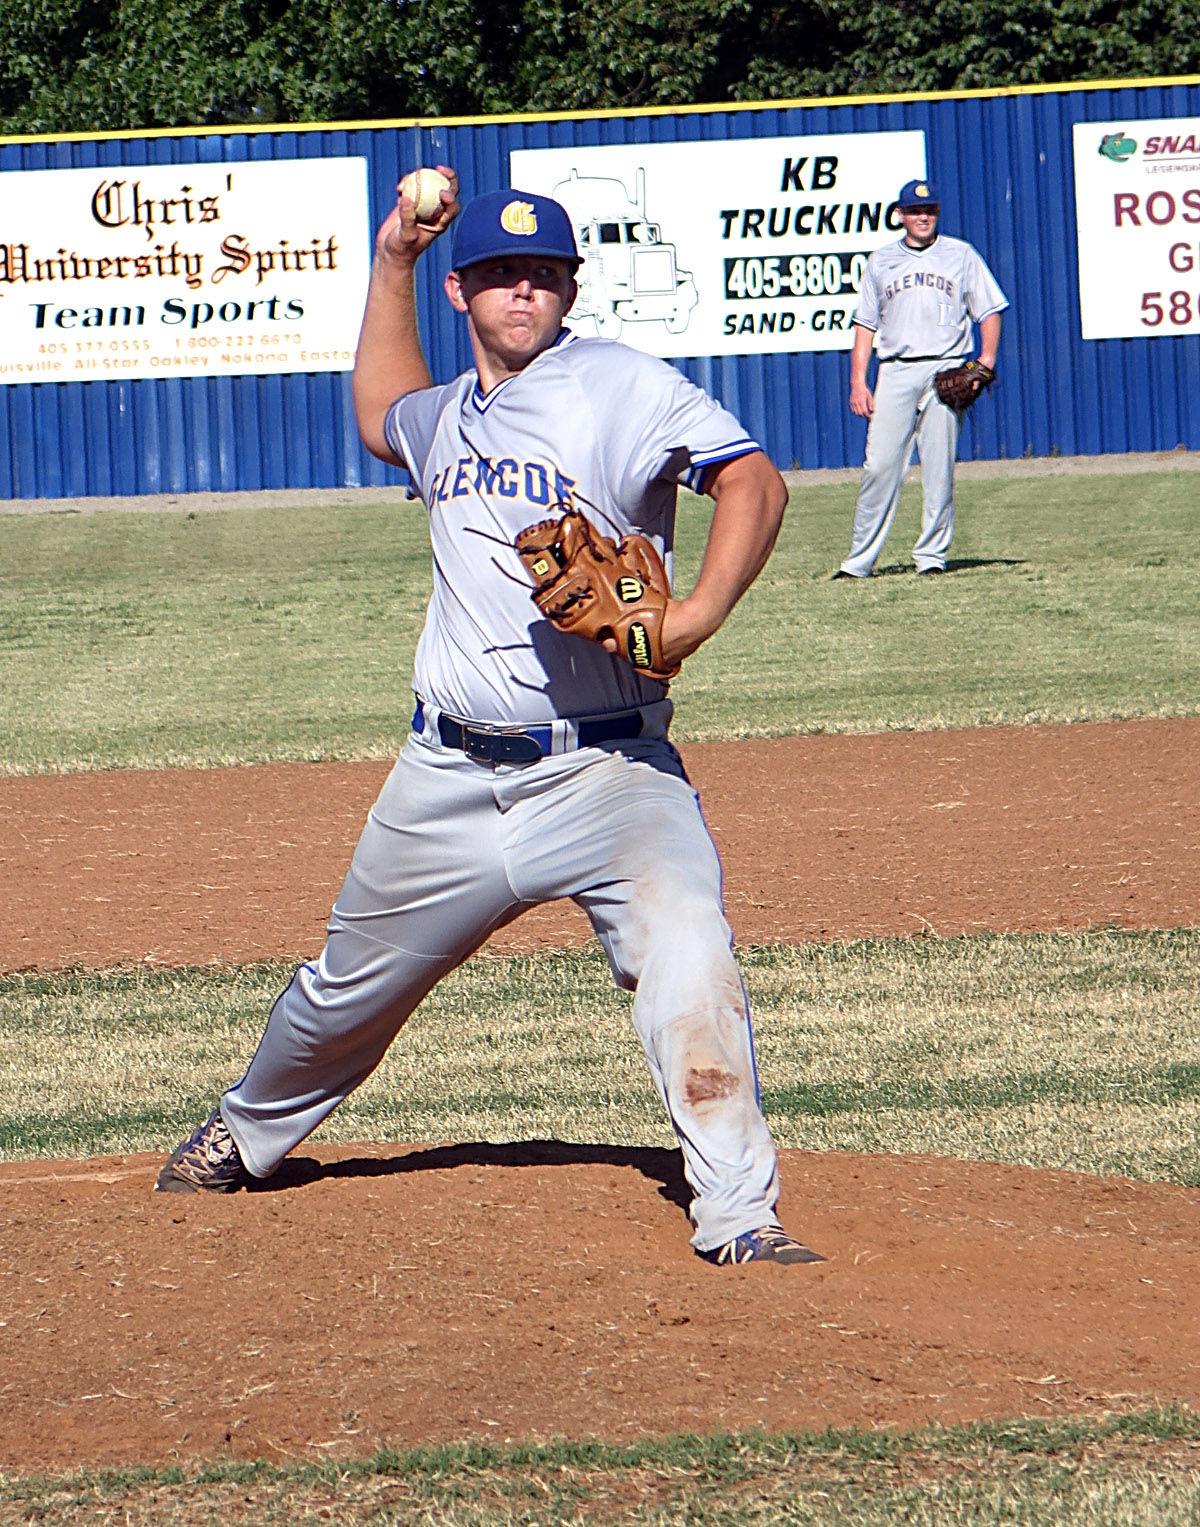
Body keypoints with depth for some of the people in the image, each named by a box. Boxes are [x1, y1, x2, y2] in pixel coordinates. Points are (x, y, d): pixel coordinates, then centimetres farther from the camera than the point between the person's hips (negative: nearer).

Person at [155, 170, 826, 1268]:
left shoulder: (622, 387, -6)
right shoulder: (448, 416, 14)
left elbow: (753, 481, -15)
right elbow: (381, 418, 38)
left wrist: (695, 618, -29)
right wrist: (390, 263, 28)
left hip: (610, 772, -6)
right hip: (453, 779, 6)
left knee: (689, 968, -27)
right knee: (348, 989, 19)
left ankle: (738, 1215, -24)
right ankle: (245, 1136, 45)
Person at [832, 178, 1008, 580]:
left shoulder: (960, 255, 10)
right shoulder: (881, 261, 15)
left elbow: (989, 311, 8)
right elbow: (866, 323, 13)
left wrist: (986, 361, -8)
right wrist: (858, 381, 4)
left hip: (945, 371, -1)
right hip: (895, 372, 1)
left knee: (939, 468, -3)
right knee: (879, 466, -7)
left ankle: (932, 554, 4)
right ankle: (859, 559, -6)